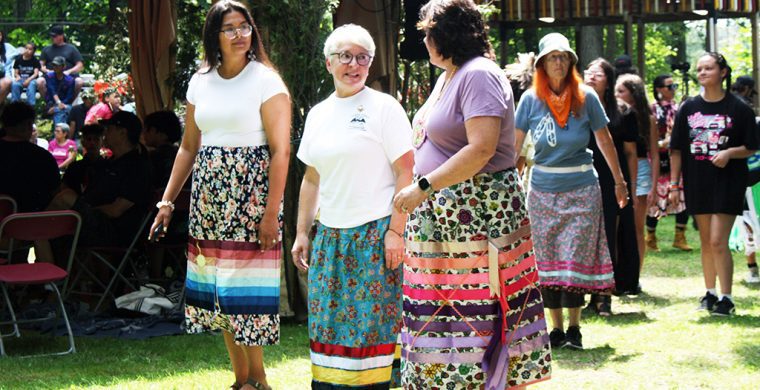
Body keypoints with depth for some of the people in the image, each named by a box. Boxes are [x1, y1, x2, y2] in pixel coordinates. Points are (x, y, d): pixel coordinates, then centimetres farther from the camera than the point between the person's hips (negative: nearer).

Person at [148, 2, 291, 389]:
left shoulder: (265, 80, -6)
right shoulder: (200, 82, 11)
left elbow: (280, 150, -11)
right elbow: (189, 147, 17)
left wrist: (271, 212, -17)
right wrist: (167, 200, 11)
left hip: (250, 195, -6)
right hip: (208, 196, 6)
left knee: (246, 286, -7)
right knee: (217, 286, 6)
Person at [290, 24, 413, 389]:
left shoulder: (384, 107, -3)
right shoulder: (318, 114, 14)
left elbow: (406, 173, -7)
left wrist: (396, 231, -14)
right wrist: (301, 233, 15)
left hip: (374, 233, -5)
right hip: (330, 235, 5)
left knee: (371, 323, -6)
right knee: (327, 323, 3)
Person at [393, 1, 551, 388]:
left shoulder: (478, 75, -13)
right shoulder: (448, 77, 17)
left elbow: (482, 148, -23)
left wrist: (422, 187, -22)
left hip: (478, 216, -10)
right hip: (443, 218, 10)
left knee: (479, 312, -6)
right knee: (443, 311, 9)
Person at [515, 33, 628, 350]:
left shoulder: (585, 97, -2)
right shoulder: (531, 99, 0)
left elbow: (604, 140, 6)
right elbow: (515, 144, 4)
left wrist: (619, 181, 10)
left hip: (581, 188, -1)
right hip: (543, 189, 2)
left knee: (576, 259, -5)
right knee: (547, 261, 3)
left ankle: (574, 327, 4)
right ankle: (556, 328, 12)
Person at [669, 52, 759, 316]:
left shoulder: (738, 109, -4)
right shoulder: (688, 108, 6)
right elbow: (676, 150, 8)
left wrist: (729, 153, -19)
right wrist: (674, 185, 4)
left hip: (727, 182, -4)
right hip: (698, 183, 4)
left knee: (718, 241, -11)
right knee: (706, 241, 12)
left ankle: (726, 298, -5)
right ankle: (710, 292, 23)